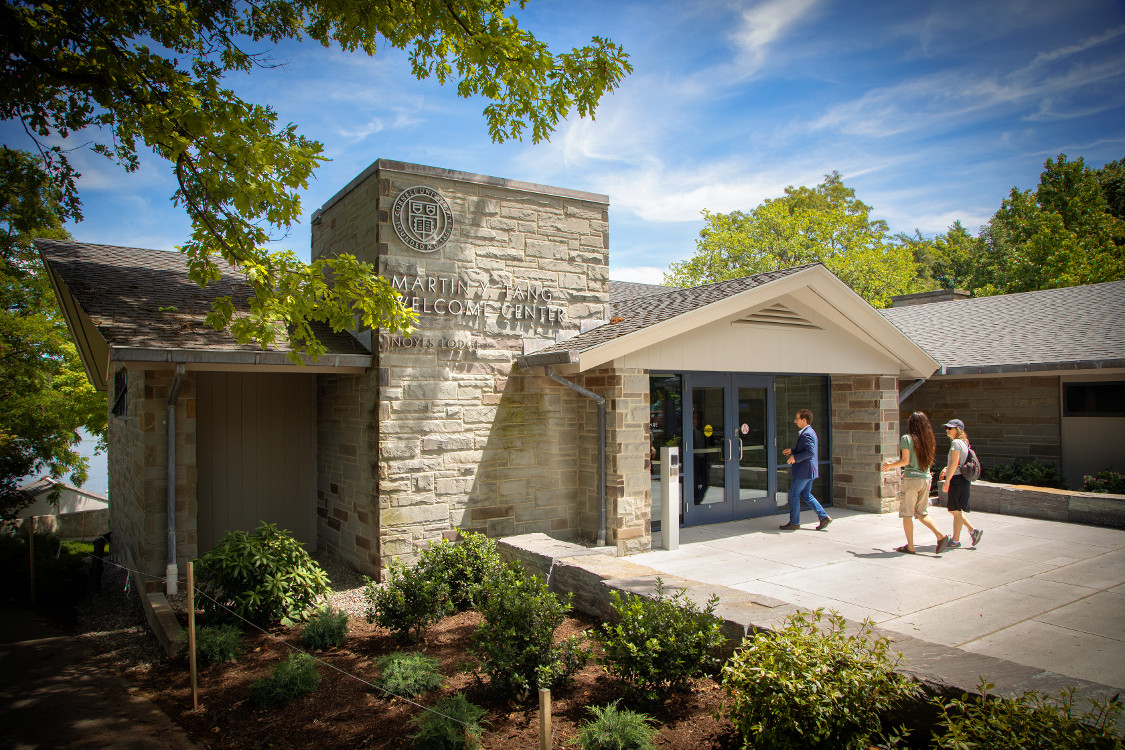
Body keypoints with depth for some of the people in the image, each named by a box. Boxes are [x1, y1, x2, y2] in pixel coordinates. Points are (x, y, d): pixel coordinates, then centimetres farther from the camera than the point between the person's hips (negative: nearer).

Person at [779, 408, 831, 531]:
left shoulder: (806, 434, -18)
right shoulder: (810, 432, 15)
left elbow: (811, 452, -28)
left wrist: (795, 457, -21)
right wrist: (792, 451, 17)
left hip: (804, 470, -10)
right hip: (809, 470, 10)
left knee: (794, 495, 0)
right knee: (806, 495, 16)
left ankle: (794, 523, 8)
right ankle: (824, 517, 13)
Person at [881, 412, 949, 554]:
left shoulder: (906, 438, -9)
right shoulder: (928, 440, 8)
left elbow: (905, 461, -14)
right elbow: (929, 461, 14)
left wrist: (889, 465, 2)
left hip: (912, 479, -6)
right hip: (926, 478, 6)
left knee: (907, 514, 4)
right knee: (921, 514, 17)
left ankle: (910, 546, 6)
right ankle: (941, 535, 0)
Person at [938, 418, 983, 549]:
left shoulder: (956, 443, -15)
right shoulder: (964, 443, 14)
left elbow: (955, 463, -21)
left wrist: (947, 480, -19)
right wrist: (946, 469, 14)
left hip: (957, 479, -9)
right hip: (961, 480, 9)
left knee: (956, 511, 0)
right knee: (953, 510, 17)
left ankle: (955, 540, 9)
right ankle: (973, 531, 15)